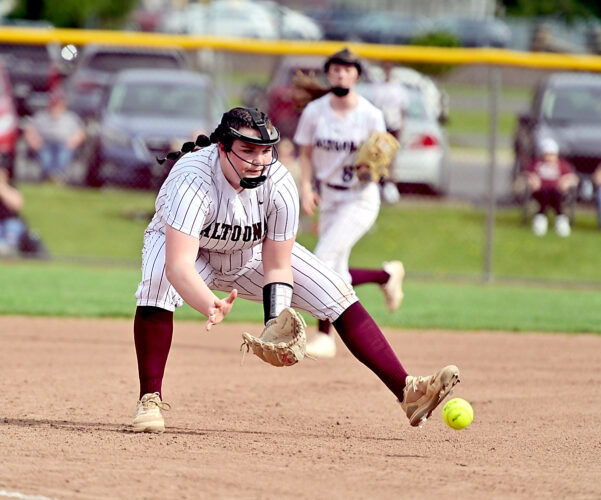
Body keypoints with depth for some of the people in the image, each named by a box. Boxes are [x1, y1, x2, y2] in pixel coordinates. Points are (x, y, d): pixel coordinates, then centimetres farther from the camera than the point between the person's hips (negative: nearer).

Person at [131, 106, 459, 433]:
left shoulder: (279, 185, -27)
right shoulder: (193, 180, -39)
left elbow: (276, 268, -19)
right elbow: (178, 266, -50)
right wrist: (210, 306, -68)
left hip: (251, 254, 3)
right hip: (180, 245, -3)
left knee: (335, 292, -11)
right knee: (157, 282, -38)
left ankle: (406, 391, -9)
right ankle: (150, 400, -27)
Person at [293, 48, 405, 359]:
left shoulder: (371, 115, -10)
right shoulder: (314, 111, -1)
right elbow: (306, 153, 8)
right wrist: (306, 187, -6)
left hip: (361, 197, -5)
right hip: (329, 198, 5)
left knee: (325, 259, -20)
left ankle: (324, 336, -14)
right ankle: (387, 275, 33)